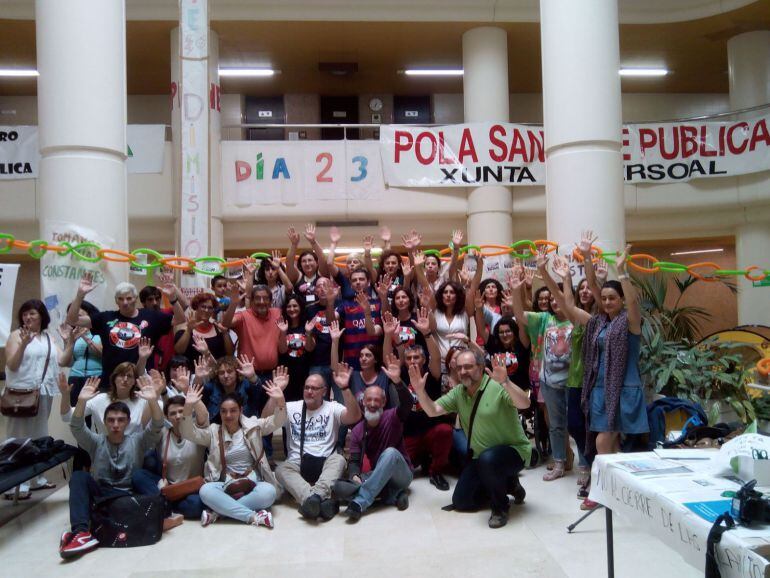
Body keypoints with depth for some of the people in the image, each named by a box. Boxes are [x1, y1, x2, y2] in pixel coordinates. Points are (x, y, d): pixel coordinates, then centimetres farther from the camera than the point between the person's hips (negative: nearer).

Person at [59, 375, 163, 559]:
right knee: (79, 476, -25)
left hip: (130, 497, -2)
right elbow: (76, 428, -8)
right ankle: (81, 532, -39)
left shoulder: (138, 441, 7)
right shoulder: (96, 442, 11)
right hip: (101, 496, 2)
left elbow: (156, 427, -12)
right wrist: (82, 401, -27)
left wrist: (153, 401, -32)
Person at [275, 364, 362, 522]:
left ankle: (315, 496, -55)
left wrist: (345, 388, -25)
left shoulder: (332, 408, 6)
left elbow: (355, 416, -12)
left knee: (339, 460, -32)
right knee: (281, 469, -31)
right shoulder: (291, 408, 11)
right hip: (297, 464, 1)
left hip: (325, 464, -1)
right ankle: (323, 501, -50)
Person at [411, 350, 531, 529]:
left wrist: (505, 382, -51)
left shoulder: (498, 386, -20)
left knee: (487, 459, -40)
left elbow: (525, 404, -34)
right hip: (479, 457, 7)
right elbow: (432, 411, -3)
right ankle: (507, 484, 24)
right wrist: (420, 390, -19)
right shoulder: (458, 392, 0)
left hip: (512, 450, -7)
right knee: (460, 502, 5)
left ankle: (501, 508, -12)